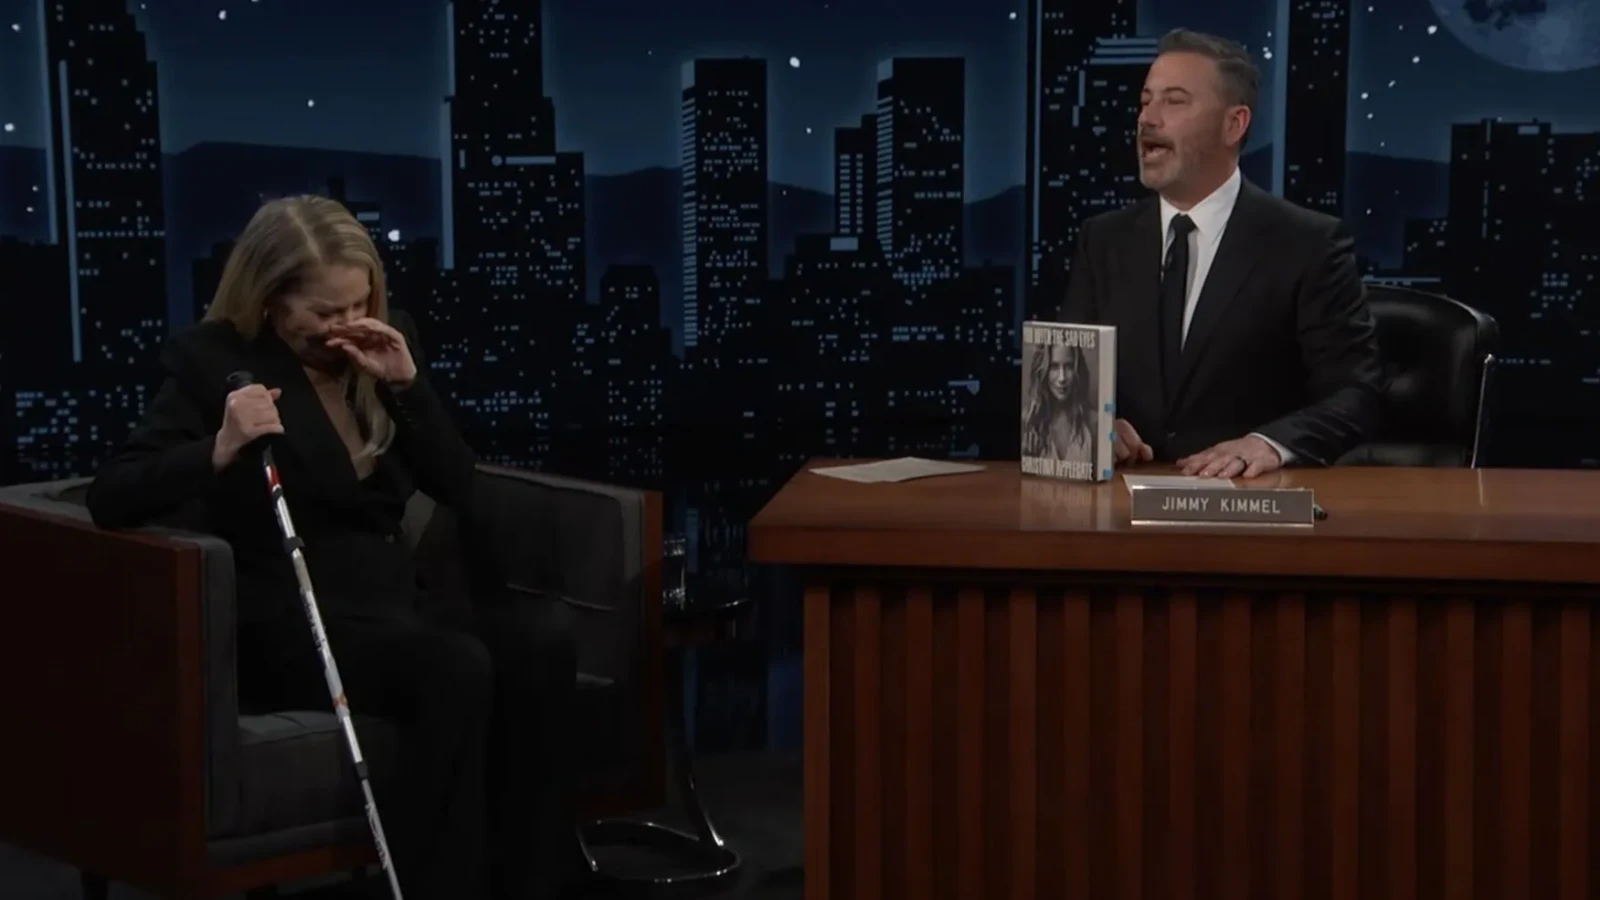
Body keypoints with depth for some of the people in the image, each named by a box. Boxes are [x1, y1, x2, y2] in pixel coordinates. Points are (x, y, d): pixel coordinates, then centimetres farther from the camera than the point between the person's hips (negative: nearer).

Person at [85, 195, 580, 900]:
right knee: (455, 666, -35)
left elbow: (460, 492, 8)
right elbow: (111, 497, -11)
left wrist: (406, 385, -5)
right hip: (285, 617, -5)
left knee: (542, 636, -26)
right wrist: (219, 451, -28)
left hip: (391, 595, 6)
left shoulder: (386, 345, 12)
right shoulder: (213, 359, -2)